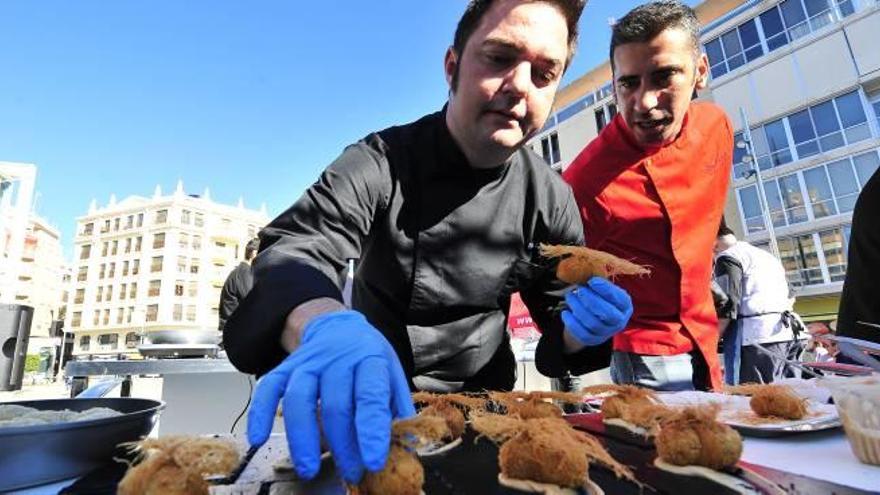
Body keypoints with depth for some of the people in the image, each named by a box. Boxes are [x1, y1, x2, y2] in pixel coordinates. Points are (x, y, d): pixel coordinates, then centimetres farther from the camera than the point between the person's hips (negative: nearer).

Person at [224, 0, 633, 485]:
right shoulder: (380, 161, -19)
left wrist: (584, 327, -24)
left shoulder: (549, 195, -9)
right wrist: (322, 327, -55)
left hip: (484, 401, 3)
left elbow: (558, 316, -1)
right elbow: (294, 251, -33)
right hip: (375, 405, -2)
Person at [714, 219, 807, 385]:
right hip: (790, 331, 9)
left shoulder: (727, 257, -2)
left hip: (758, 335, -9)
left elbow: (727, 306, -13)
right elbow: (790, 296, 35)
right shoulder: (767, 256, 26)